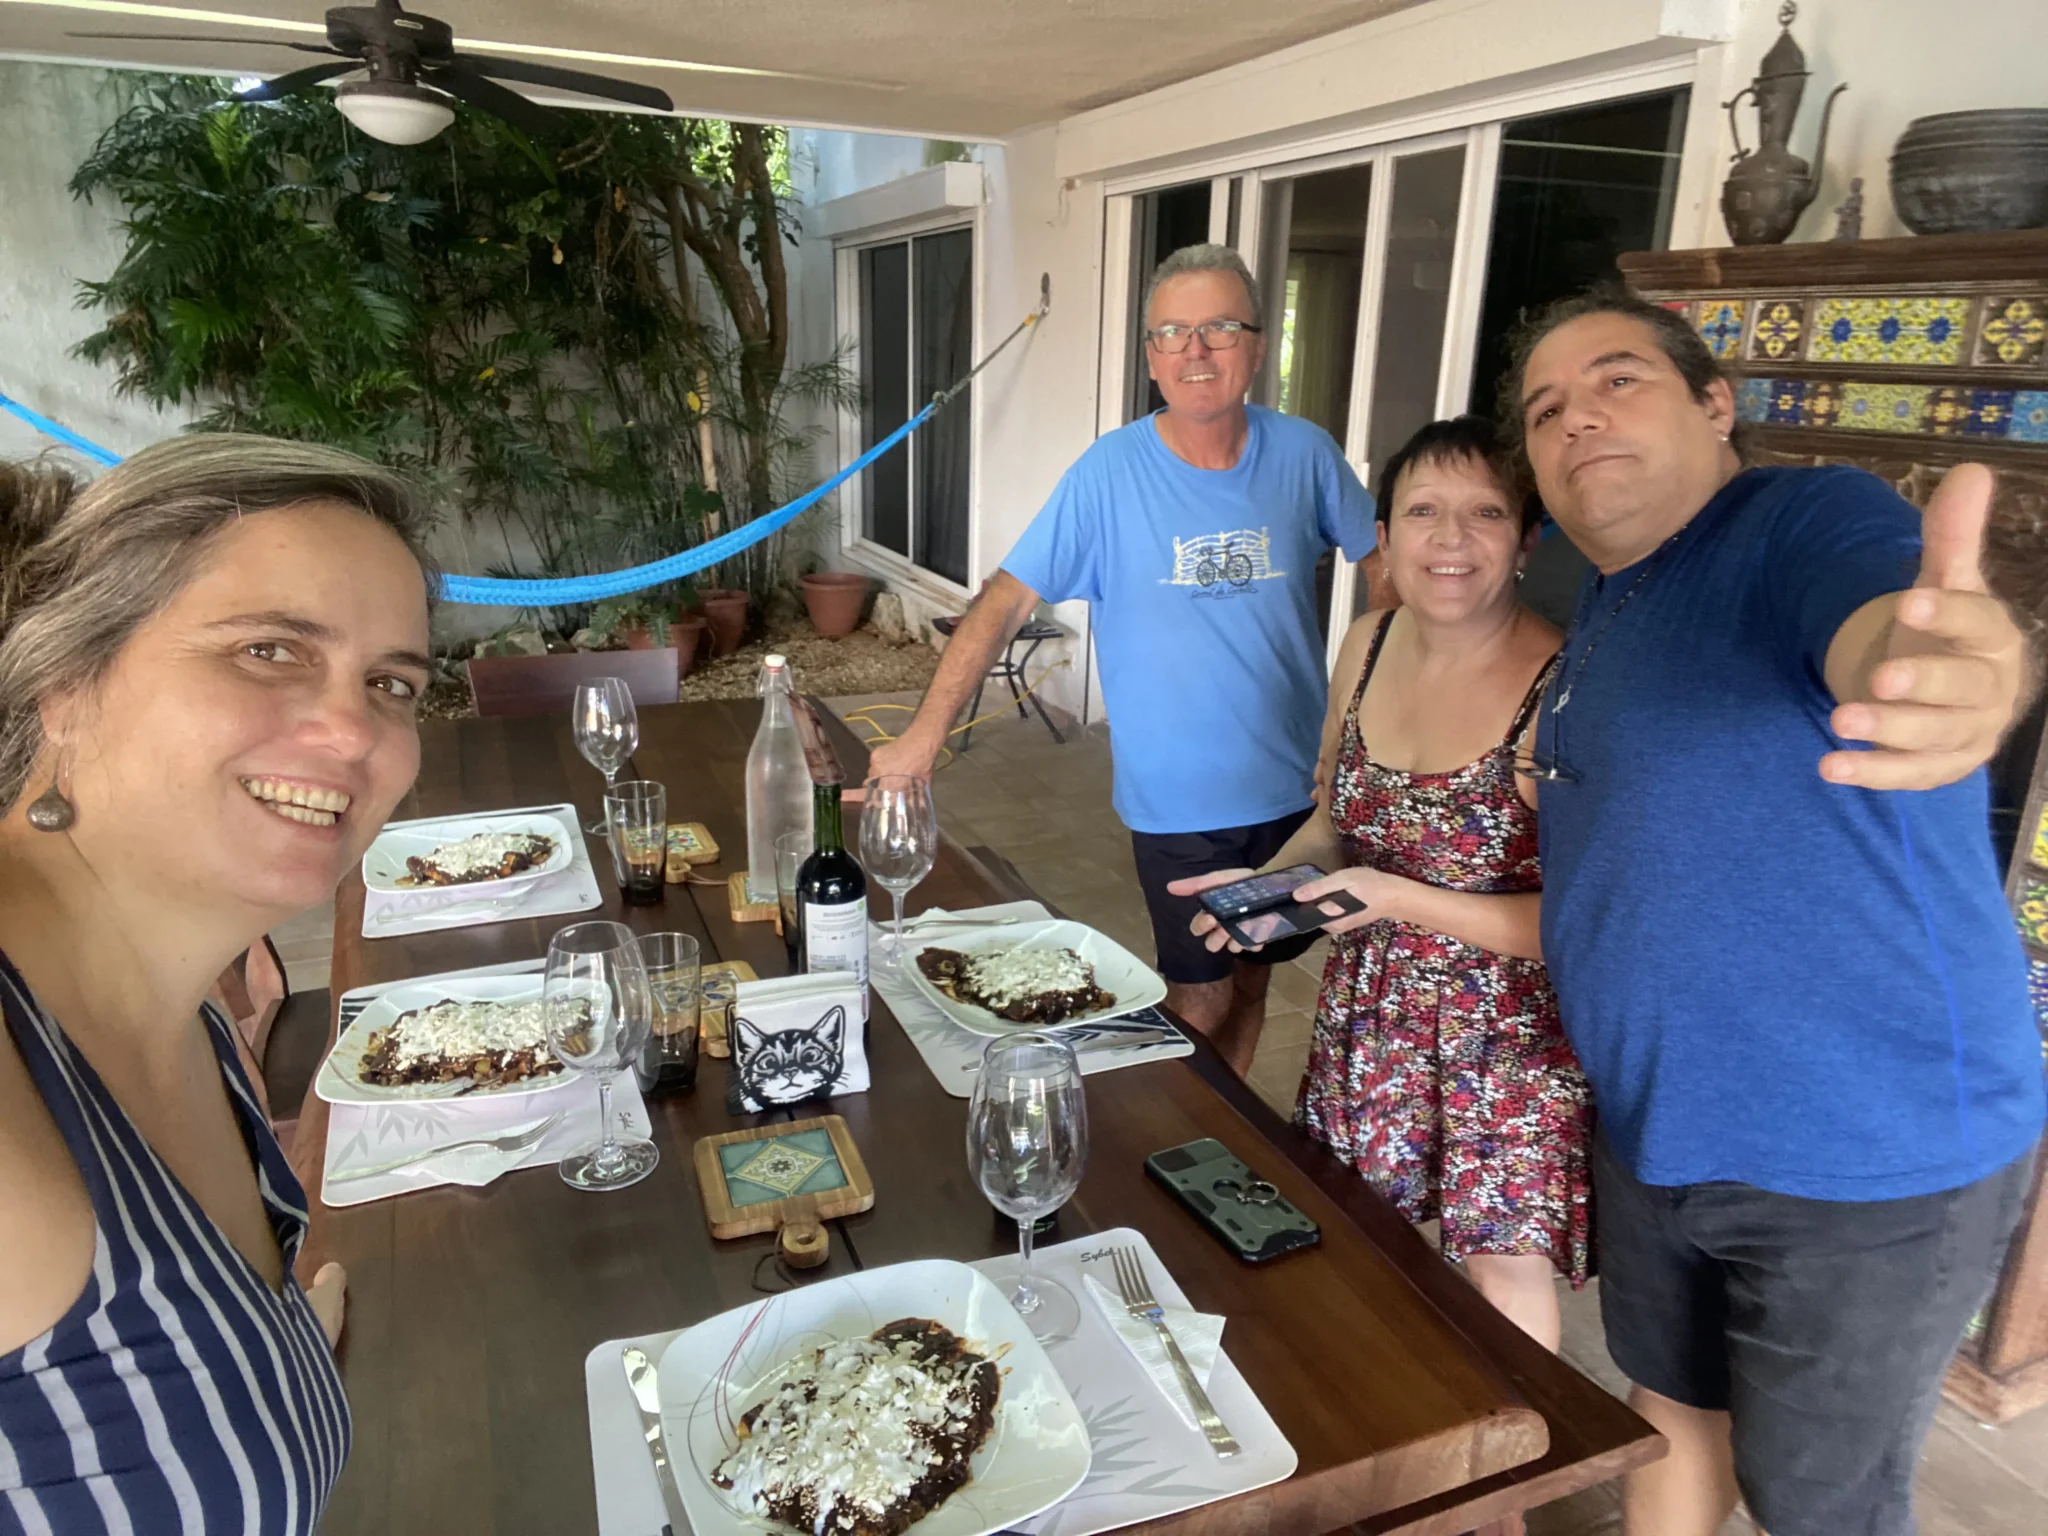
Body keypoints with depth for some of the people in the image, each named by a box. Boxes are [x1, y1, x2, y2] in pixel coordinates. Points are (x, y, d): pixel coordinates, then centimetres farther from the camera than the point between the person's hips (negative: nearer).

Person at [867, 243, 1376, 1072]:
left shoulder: (1304, 454, -5)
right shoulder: (1110, 472, -13)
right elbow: (1005, 601, -14)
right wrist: (924, 735, -21)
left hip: (1294, 787, 3)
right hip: (1179, 801, -3)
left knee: (1253, 976, 19)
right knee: (1203, 996, 6)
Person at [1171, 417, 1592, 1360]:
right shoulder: (1368, 648, -2)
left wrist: (1406, 900, -26)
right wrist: (1271, 881, -6)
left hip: (1510, 1029, -6)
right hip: (1369, 1012, 6)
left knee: (1502, 1272, -6)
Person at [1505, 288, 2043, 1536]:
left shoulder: (1809, 519, -17)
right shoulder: (1603, 612, 7)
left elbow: (1876, 620, -41)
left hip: (1870, 1160, -7)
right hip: (1654, 1136, 7)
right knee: (1672, 1417, 25)